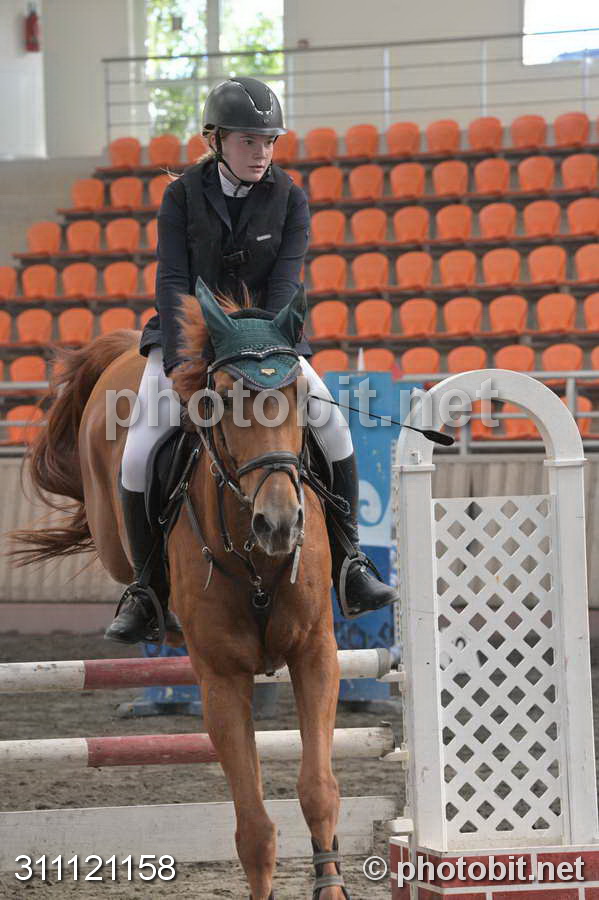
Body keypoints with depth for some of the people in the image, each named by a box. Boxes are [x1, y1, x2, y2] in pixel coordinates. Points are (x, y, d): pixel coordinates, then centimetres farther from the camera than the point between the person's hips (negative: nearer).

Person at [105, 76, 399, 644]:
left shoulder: (289, 199, -2)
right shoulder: (182, 197, -4)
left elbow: (285, 283, -10)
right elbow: (172, 282, -11)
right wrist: (184, 361, -24)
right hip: (187, 337, -1)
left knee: (334, 432, -20)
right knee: (138, 461, -17)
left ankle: (347, 567, -7)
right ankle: (148, 591, 0)